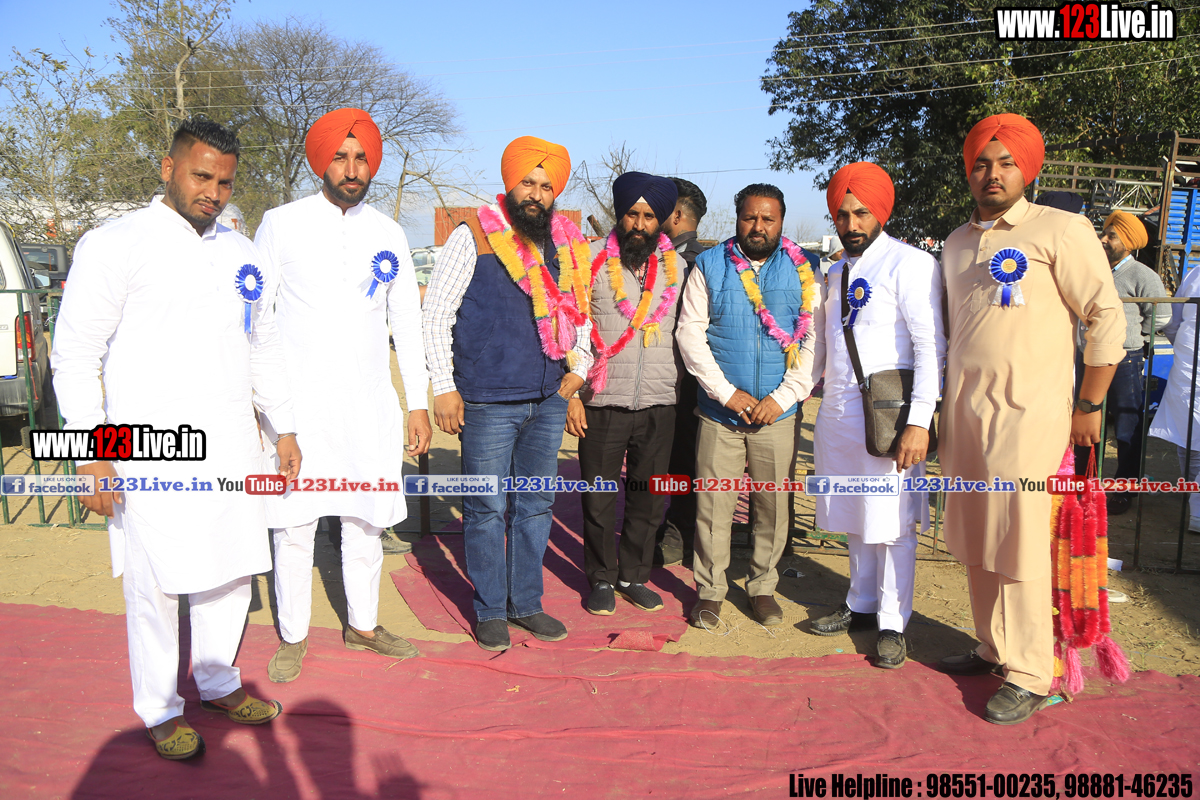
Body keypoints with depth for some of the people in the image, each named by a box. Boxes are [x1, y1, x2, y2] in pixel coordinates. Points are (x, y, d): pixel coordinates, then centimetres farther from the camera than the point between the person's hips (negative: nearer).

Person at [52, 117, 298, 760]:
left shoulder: (239, 251, 14)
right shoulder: (114, 245, -4)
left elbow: (263, 345, 21)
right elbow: (75, 353, -6)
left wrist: (284, 428, 19)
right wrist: (91, 450, -13)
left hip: (232, 444, 6)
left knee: (232, 571, 13)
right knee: (157, 584, 1)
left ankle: (218, 682, 32)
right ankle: (161, 710, 20)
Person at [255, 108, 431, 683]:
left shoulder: (388, 235, 9)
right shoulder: (282, 224, -1)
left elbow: (407, 323, 12)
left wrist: (418, 404, 9)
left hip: (369, 402, 3)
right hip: (299, 399, -3)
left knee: (366, 517, 10)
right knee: (294, 522, 0)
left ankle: (363, 626, 27)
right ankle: (293, 638, 18)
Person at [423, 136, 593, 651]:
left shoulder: (567, 246, 11)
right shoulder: (473, 238, -4)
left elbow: (579, 314, 23)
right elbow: (436, 314, -4)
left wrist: (579, 366, 9)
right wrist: (444, 387, -8)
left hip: (549, 401, 5)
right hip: (487, 403, -5)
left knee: (535, 505, 13)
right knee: (487, 509, 4)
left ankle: (526, 603, 27)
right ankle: (489, 610, 20)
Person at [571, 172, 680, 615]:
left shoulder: (676, 264, 7)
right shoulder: (592, 259, -1)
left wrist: (682, 390, 7)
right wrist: (571, 394, -7)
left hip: (659, 402, 3)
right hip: (603, 401, -2)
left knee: (649, 498, 9)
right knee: (598, 498, 5)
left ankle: (633, 575, 27)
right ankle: (601, 578, 23)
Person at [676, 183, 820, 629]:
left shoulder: (801, 271, 6)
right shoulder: (709, 266, 4)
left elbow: (816, 341, 3)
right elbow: (690, 333, -1)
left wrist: (783, 396, -7)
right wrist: (726, 392, -9)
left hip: (778, 414, 1)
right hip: (720, 412, -1)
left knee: (774, 505, 7)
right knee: (713, 505, 2)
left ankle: (762, 587, 25)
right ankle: (710, 590, 18)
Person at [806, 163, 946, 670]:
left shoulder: (910, 264, -8)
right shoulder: (835, 273, 15)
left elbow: (931, 347, -13)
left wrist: (919, 421, -20)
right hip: (836, 413, 7)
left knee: (892, 523, 2)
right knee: (854, 519, 16)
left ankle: (893, 623, 16)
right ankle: (862, 605, 31)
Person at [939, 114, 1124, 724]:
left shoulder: (1060, 230, -5)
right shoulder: (956, 244, 14)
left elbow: (1107, 317, -4)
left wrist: (1089, 405, -4)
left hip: (1027, 413, -6)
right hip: (963, 412, 6)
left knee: (1018, 541, -5)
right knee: (974, 538, 12)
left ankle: (1029, 676, 8)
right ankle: (994, 649, 28)